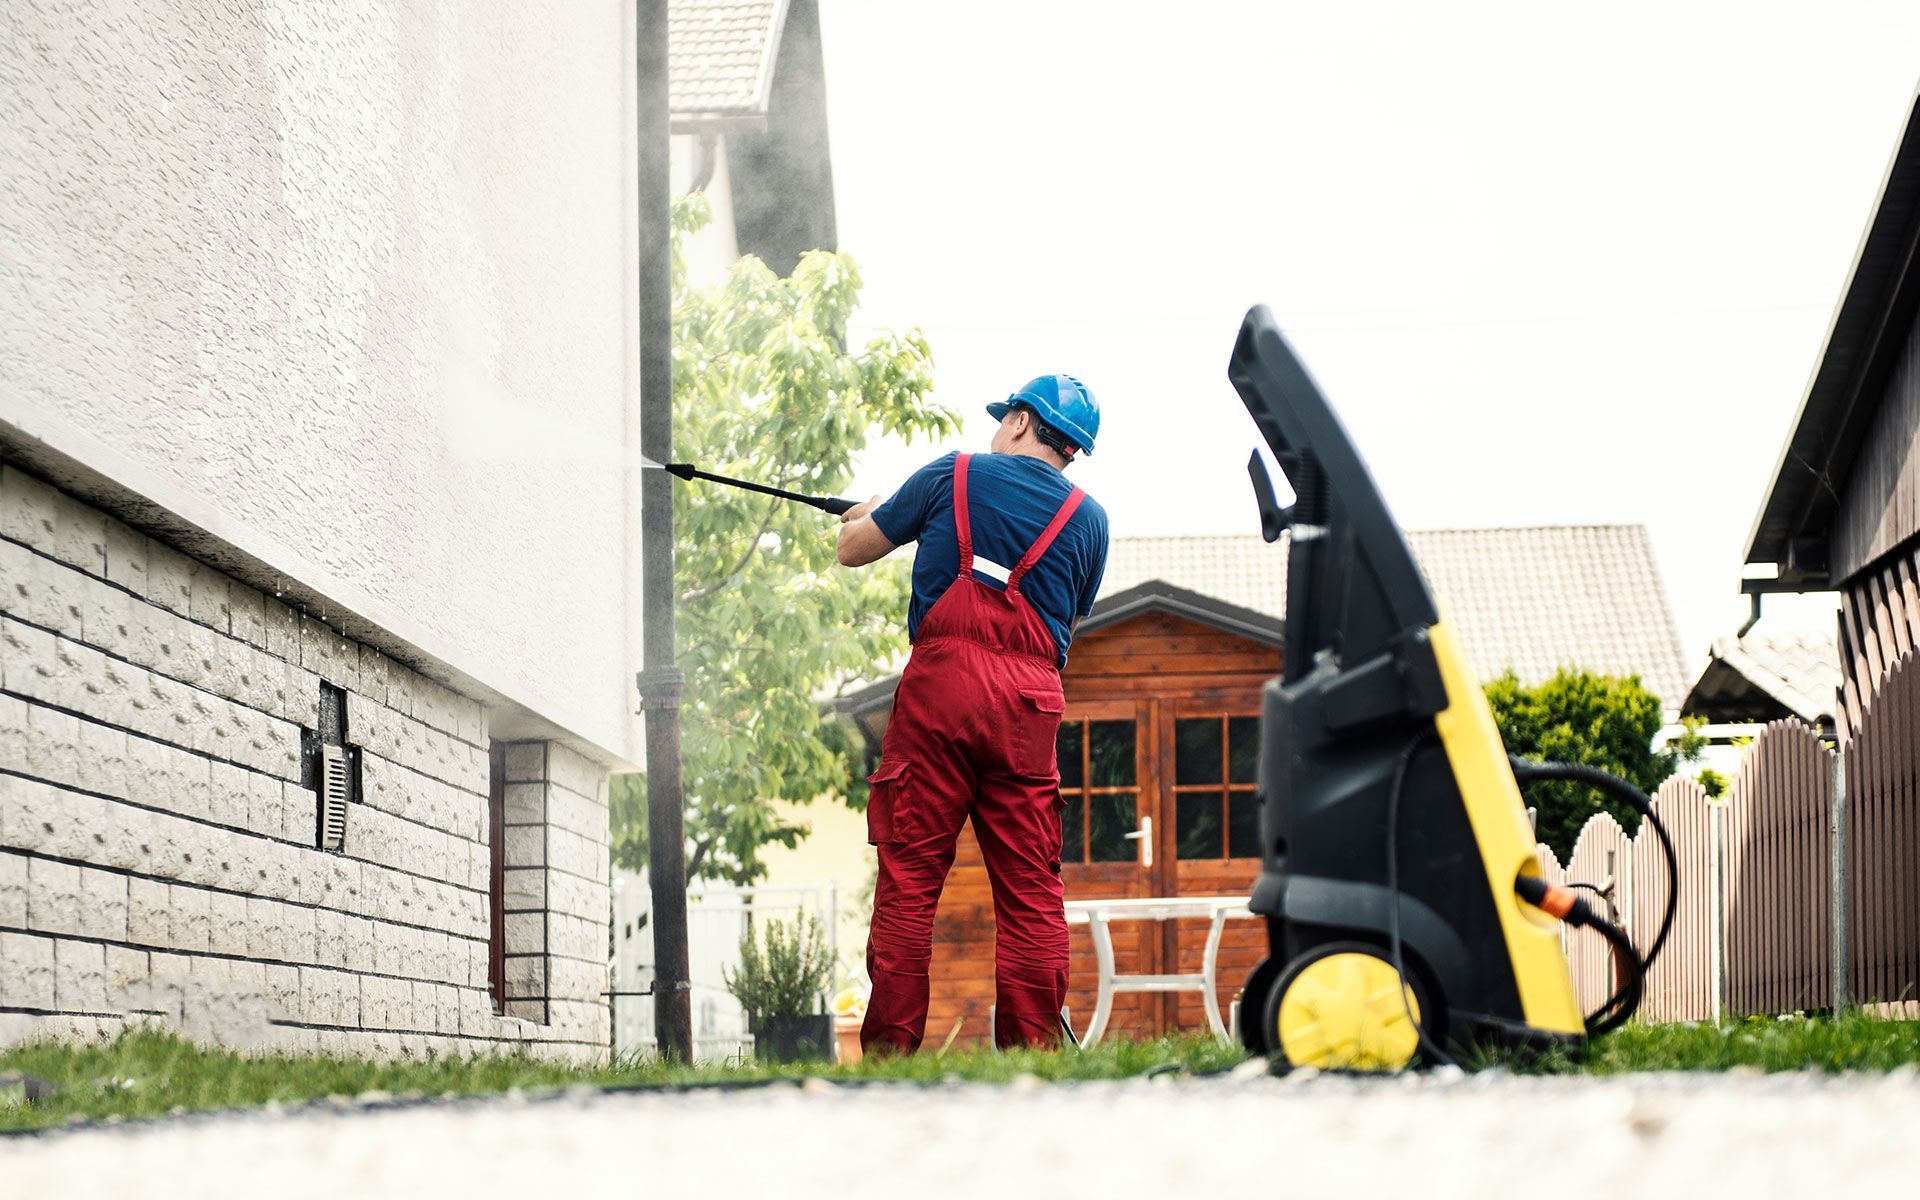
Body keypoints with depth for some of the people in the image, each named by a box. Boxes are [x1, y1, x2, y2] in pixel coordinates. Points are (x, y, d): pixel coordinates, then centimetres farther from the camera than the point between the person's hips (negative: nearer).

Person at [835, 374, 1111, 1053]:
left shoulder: (953, 476, 9)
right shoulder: (1088, 518, 14)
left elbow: (853, 550, 18)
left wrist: (861, 517, 41)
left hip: (943, 677, -2)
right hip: (1031, 702, 2)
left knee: (909, 875, -1)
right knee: (1030, 889, 4)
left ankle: (889, 1050, -5)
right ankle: (1034, 1051, 0)